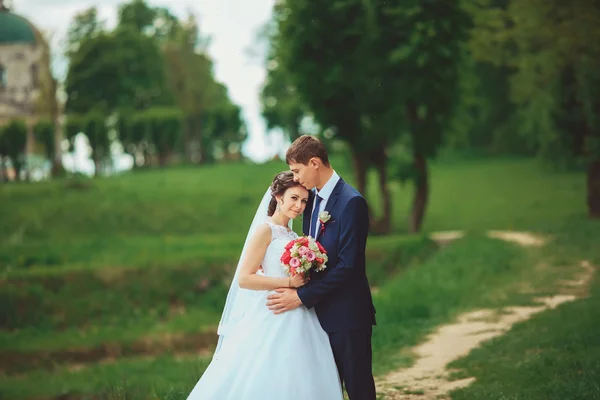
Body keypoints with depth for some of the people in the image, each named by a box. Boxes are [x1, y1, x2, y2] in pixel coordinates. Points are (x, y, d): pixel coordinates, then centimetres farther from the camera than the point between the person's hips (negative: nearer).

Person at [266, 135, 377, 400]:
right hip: (320, 312, 8)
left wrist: (302, 297, -18)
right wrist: (299, 290, -1)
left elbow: (347, 264, -20)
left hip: (347, 314, -8)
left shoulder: (351, 202, -16)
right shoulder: (311, 198, 10)